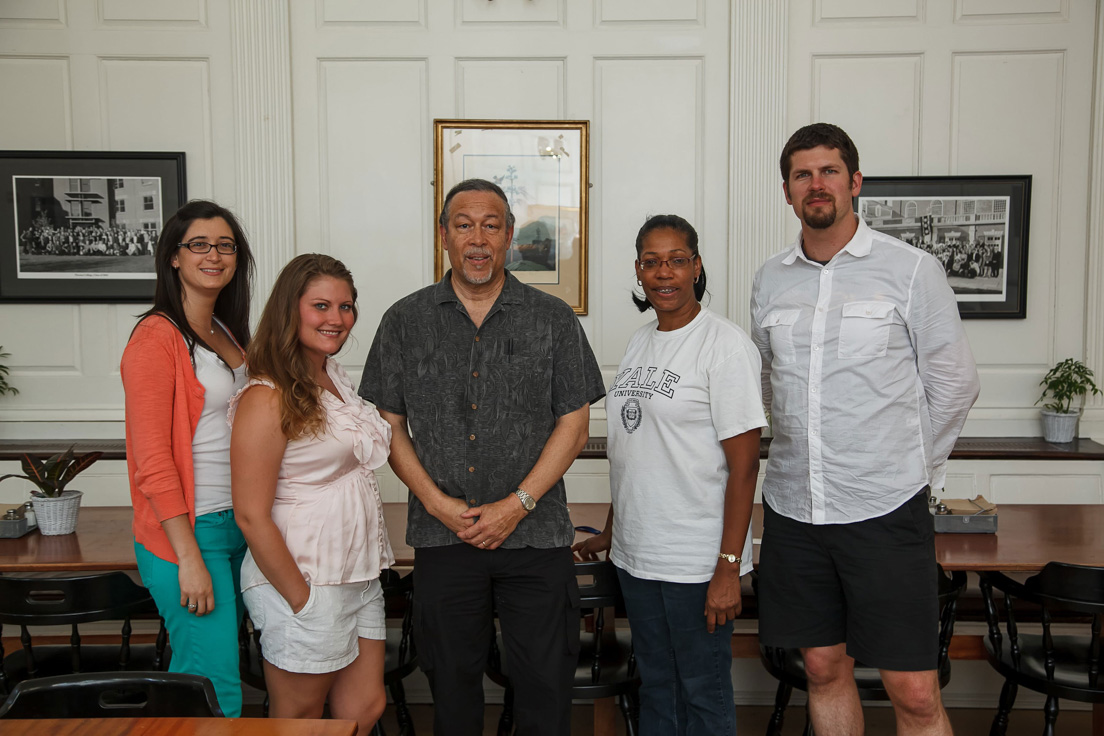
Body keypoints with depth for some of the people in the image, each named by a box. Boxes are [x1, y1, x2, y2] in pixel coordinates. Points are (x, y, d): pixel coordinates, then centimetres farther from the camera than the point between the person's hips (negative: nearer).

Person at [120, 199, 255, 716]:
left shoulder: (229, 334, 13)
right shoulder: (156, 338, -11)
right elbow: (153, 463, -15)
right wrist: (190, 558, -17)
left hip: (238, 524, 8)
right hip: (188, 532, -7)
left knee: (201, 677, 16)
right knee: (216, 693, -2)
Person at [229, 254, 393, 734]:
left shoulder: (334, 376, 10)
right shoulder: (268, 398, -17)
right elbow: (251, 516, -19)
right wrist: (302, 601, -16)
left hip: (357, 576, 8)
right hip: (303, 582, -8)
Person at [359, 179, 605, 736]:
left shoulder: (553, 319, 2)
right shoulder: (405, 321, 5)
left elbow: (574, 423, 0)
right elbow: (390, 425, 5)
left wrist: (516, 505, -9)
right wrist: (438, 503, -7)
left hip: (537, 536, -1)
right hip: (442, 538, 1)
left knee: (545, 687, 6)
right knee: (452, 684, 14)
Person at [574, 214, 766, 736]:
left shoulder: (725, 345, -12)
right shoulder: (640, 342, 10)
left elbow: (743, 464, -15)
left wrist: (729, 567, -18)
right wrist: (611, 531, 19)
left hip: (697, 561, -7)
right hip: (636, 555, 7)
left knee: (702, 692, 8)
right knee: (654, 685, 19)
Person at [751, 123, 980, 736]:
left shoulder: (911, 270, -3)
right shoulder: (770, 279, 8)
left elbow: (953, 384, 3)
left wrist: (911, 466, 6)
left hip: (885, 508, -3)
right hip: (793, 504, 4)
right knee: (824, 668, 15)